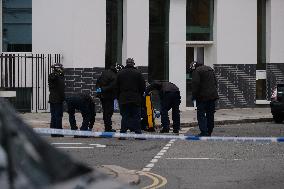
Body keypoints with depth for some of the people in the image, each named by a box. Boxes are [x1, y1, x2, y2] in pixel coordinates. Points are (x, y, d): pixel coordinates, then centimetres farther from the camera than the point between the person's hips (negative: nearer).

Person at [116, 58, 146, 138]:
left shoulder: (120, 73, 5)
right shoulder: (138, 73, -1)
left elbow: (117, 87, 7)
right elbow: (143, 87, 1)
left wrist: (119, 97, 14)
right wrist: (140, 95, 15)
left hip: (123, 99, 2)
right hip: (135, 99, -2)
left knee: (124, 117, 4)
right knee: (136, 116, 1)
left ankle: (122, 134, 0)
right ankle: (138, 133, -3)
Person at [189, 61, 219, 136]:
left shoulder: (196, 71, -8)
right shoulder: (210, 69, 17)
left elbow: (196, 84, -16)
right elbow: (215, 82, 19)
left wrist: (194, 95, -7)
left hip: (203, 97, -8)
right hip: (212, 96, 8)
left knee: (201, 115, -4)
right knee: (210, 114, 12)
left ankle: (204, 132, -12)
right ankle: (209, 132, 17)